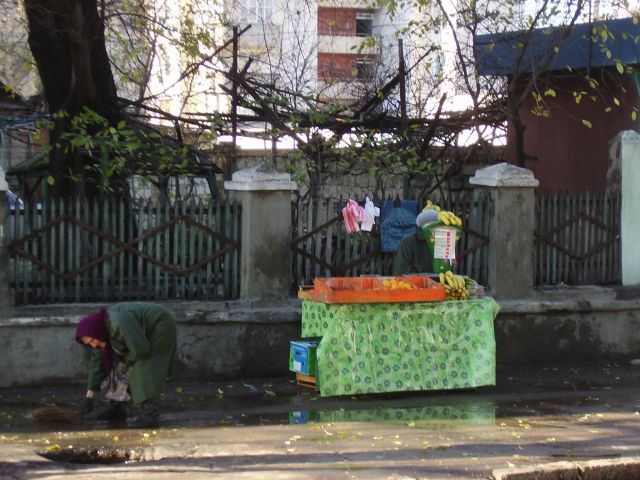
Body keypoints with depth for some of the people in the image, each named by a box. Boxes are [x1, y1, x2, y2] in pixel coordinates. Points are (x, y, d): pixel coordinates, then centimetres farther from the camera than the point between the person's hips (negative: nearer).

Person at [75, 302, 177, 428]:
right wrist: (89, 396, -1)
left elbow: (141, 349, -33)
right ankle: (118, 408, 14)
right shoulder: (102, 328, -6)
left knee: (143, 369, -22)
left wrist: (127, 360, -12)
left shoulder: (118, 323, -35)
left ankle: (150, 414, -29)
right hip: (146, 332, 9)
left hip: (160, 326, -9)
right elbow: (97, 362, 0)